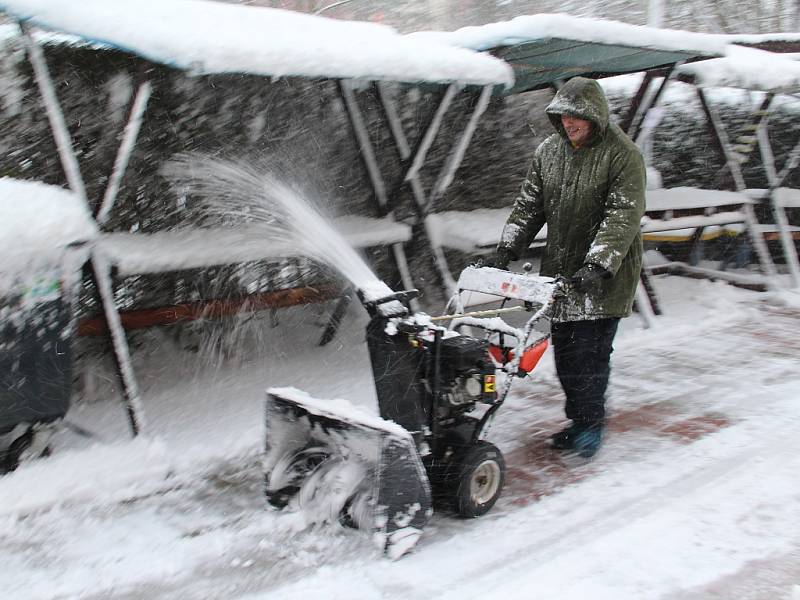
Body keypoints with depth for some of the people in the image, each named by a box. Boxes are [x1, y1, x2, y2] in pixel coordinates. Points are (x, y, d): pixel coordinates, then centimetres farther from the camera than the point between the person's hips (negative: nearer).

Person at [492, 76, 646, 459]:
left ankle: (592, 423, 14)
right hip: (560, 270, 6)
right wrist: (507, 248, 1)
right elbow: (528, 204, 11)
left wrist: (598, 265, -29)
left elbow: (623, 216, -19)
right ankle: (578, 419, 27)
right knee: (564, 351, 10)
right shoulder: (549, 151, 7)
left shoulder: (623, 155, -11)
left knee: (590, 352, -5)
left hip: (604, 274, -6)